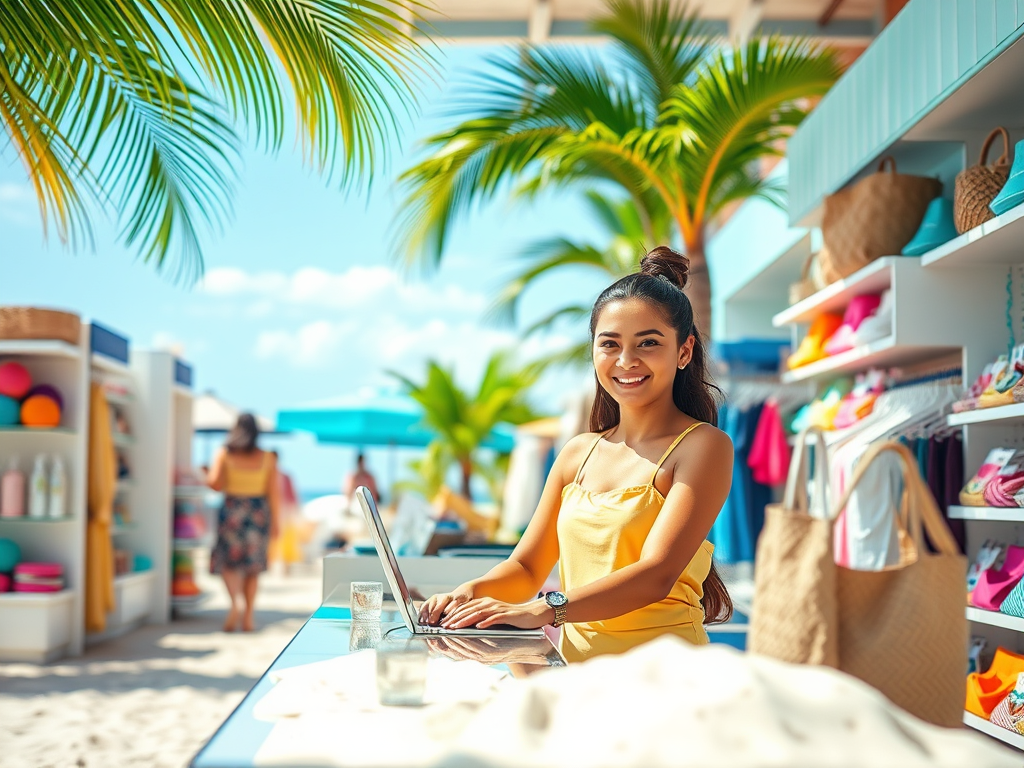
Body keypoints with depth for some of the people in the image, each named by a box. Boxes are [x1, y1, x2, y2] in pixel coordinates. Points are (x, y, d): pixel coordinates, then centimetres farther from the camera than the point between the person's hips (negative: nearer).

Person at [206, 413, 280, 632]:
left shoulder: (224, 454, -2)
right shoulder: (267, 458, 0)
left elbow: (214, 484, -11)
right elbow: (273, 493, -2)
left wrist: (208, 475, 11)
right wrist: (275, 521, 3)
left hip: (232, 511, -1)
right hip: (258, 513, 1)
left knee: (228, 560, 9)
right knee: (253, 566, 11)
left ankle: (234, 603, -17)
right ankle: (248, 617, 11)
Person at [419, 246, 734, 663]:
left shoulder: (703, 446, -3)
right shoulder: (577, 454, 15)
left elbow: (656, 575, -16)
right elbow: (527, 566, 16)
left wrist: (543, 610, -28)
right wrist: (472, 593, -6)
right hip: (578, 673, 5)